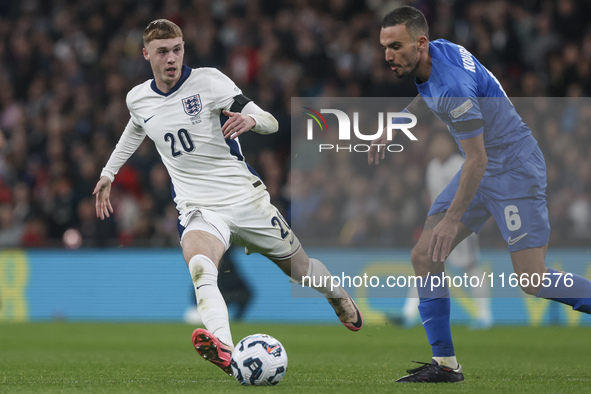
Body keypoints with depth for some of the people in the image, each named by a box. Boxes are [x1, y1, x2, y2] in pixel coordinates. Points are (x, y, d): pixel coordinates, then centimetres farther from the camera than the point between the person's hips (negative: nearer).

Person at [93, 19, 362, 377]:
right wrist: (109, 173, 35)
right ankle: (224, 352, -58)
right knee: (199, 268, -34)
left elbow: (271, 123, -10)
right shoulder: (137, 99, 4)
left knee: (302, 269, 14)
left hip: (246, 198, -1)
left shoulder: (207, 81, -7)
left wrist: (251, 120, -32)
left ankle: (340, 298, 52)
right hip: (199, 209, 1)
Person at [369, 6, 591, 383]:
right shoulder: (436, 53, -1)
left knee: (533, 281, -14)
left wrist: (452, 219, -20)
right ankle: (445, 363, 6)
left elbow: (477, 160, -25)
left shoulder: (453, 84, -29)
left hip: (515, 166, -10)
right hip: (484, 166, 10)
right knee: (424, 257, 1)